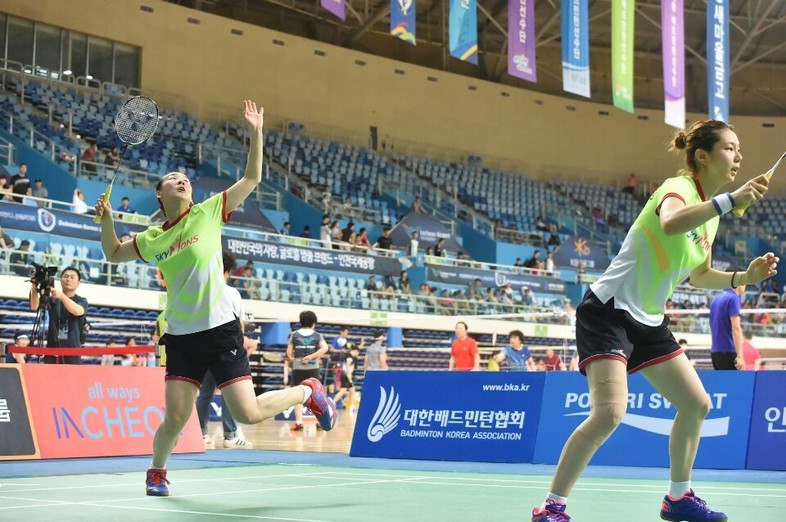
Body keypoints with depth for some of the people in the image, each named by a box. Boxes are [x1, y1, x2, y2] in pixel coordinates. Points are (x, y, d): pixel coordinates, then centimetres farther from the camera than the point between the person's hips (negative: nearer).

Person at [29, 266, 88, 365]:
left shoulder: (82, 301, 7)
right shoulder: (52, 299, 12)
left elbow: (77, 311, -17)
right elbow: (35, 306, -6)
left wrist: (61, 296, -31)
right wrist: (34, 288, -25)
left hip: (72, 352, -1)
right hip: (52, 351, 1)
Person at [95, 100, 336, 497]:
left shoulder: (208, 213, 1)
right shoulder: (152, 239, 8)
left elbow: (251, 179, 0)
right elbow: (113, 254, 25)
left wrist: (256, 133, -8)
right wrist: (107, 220, 6)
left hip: (220, 331, -2)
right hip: (182, 338, 3)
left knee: (247, 414, -8)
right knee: (176, 418, -4)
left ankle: (307, 392, 20)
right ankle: (157, 471, 27)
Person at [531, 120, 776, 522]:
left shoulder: (710, 211, 10)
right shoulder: (678, 187, -16)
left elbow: (699, 275, 21)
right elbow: (671, 223, -43)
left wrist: (743, 277, 6)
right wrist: (731, 200, -45)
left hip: (648, 321, 10)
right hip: (608, 311, -9)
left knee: (696, 403, 10)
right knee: (609, 412, -23)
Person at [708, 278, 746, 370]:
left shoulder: (716, 299, 14)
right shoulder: (733, 298, -10)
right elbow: (736, 328, -18)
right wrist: (740, 356, -22)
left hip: (715, 352, 8)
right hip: (728, 352, -8)